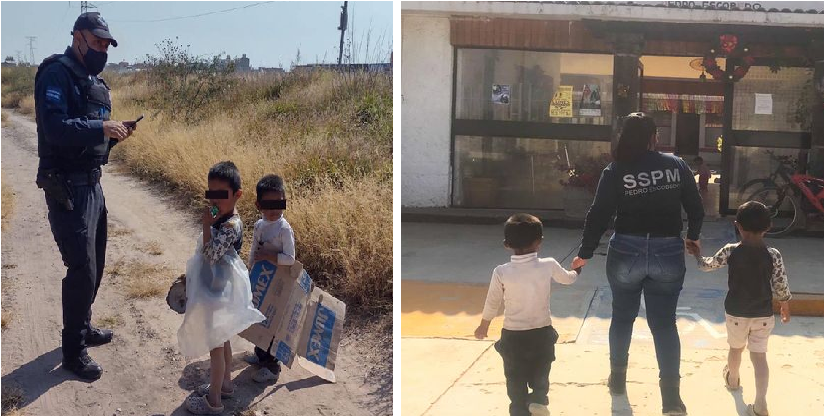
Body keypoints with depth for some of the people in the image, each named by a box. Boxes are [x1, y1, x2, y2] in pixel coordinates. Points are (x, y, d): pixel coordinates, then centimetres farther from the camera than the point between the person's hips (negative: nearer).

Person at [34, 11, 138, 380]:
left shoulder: (94, 81, 15)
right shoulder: (56, 73, -13)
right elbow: (54, 127, -25)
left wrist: (116, 133, 1)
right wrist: (102, 127, -28)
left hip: (91, 184, 9)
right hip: (66, 187, -9)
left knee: (94, 264, 18)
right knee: (82, 269, -7)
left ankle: (82, 327, 36)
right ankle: (72, 351, 4)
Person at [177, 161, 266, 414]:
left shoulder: (230, 225, -25)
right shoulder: (220, 217, 5)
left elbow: (211, 255, -29)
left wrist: (207, 226, -27)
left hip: (218, 291, -10)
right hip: (217, 287, 10)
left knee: (215, 344, 0)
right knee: (221, 340, 22)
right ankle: (225, 383, 37)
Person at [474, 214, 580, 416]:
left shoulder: (501, 273, -15)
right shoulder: (549, 266, -12)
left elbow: (492, 304, -2)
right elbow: (567, 279, 11)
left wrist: (483, 326, 16)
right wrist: (577, 270, 35)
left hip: (513, 336, -1)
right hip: (542, 333, 2)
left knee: (516, 380, 13)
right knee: (540, 375, 25)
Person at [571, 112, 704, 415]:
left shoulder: (615, 171, -6)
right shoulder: (676, 165, -1)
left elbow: (599, 215, -7)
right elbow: (695, 207, 5)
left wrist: (585, 254, 2)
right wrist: (693, 237, 23)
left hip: (627, 252, -1)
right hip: (668, 253, 1)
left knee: (622, 316, 19)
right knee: (664, 323, 4)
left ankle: (617, 378, 32)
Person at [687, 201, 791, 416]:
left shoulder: (730, 252, -14)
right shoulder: (773, 255, -13)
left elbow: (707, 265, 2)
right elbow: (781, 286, -7)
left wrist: (697, 254, 23)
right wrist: (785, 306, 11)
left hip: (736, 312, 0)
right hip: (763, 314, 0)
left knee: (736, 348, 24)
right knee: (759, 355, 2)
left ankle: (733, 379, 50)